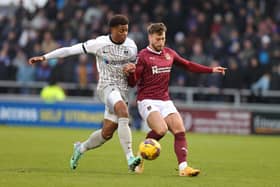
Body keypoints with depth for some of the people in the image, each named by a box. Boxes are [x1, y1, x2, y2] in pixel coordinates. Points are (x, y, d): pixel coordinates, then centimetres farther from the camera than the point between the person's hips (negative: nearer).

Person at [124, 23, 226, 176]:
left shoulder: (169, 53, 12)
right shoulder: (143, 56, -7)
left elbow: (188, 65, 25)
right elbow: (133, 83, -8)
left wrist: (211, 70, 21)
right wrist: (130, 73, -31)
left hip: (165, 101, 6)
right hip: (147, 101, -6)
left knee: (180, 131, -10)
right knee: (161, 129, -26)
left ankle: (183, 167, -13)